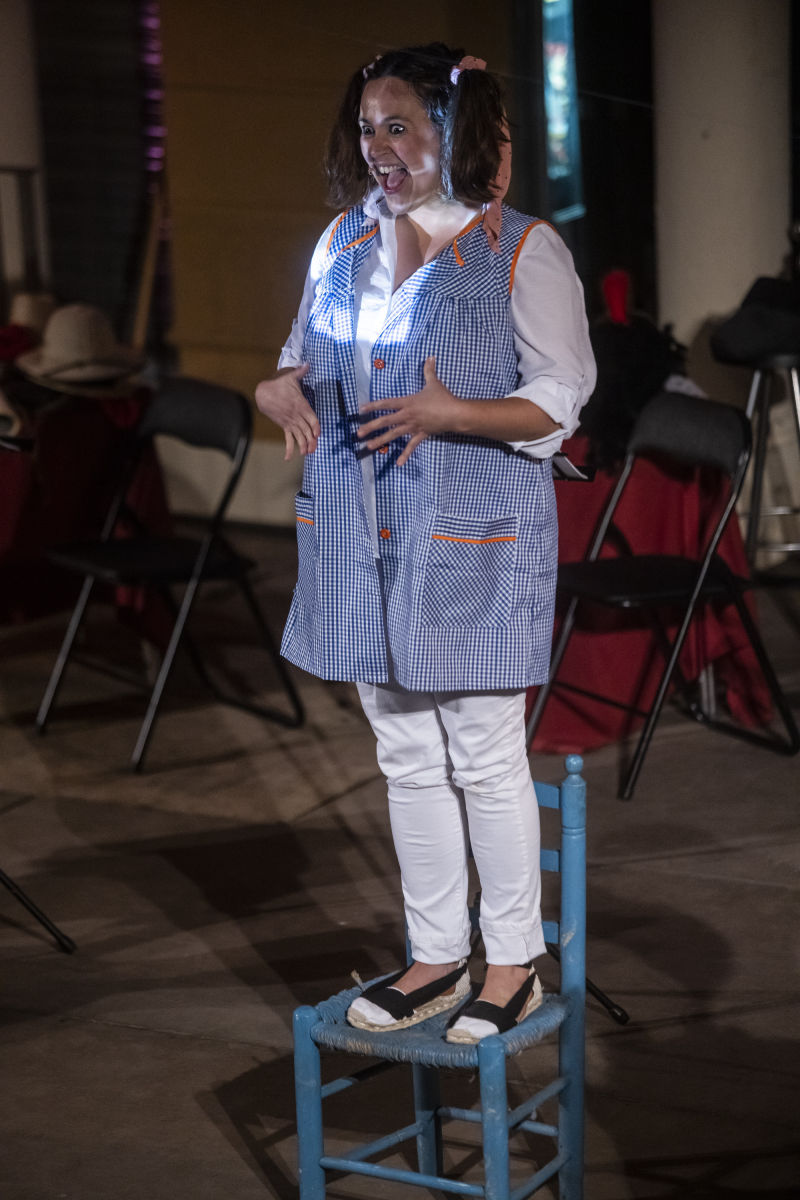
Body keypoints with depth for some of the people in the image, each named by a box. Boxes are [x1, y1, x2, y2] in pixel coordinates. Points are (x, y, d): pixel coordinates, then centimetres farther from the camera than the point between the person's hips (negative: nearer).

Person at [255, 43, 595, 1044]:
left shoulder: (521, 250, -7)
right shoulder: (345, 242, 10)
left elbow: (560, 399, -8)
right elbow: (306, 357, 21)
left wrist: (451, 414, -24)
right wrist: (279, 391, -3)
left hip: (473, 537, -6)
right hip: (362, 537, 6)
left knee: (485, 757, 2)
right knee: (405, 757, 13)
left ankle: (513, 965, 17)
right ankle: (435, 957, 26)